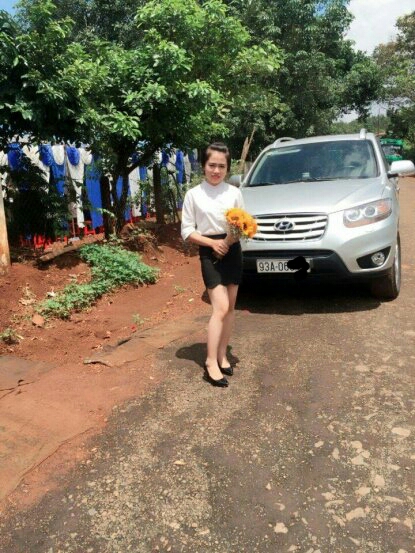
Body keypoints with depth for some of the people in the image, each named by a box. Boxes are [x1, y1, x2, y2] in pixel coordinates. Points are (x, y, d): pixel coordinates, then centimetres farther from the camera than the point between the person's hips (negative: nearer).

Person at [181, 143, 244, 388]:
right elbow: (187, 231, -3)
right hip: (210, 253, -3)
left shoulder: (234, 192, 2)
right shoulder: (193, 194, -3)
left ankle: (222, 356, 20)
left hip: (233, 250, 4)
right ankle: (211, 363, -4)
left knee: (230, 308, 7)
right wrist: (212, 242, -14)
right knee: (220, 309, -11)